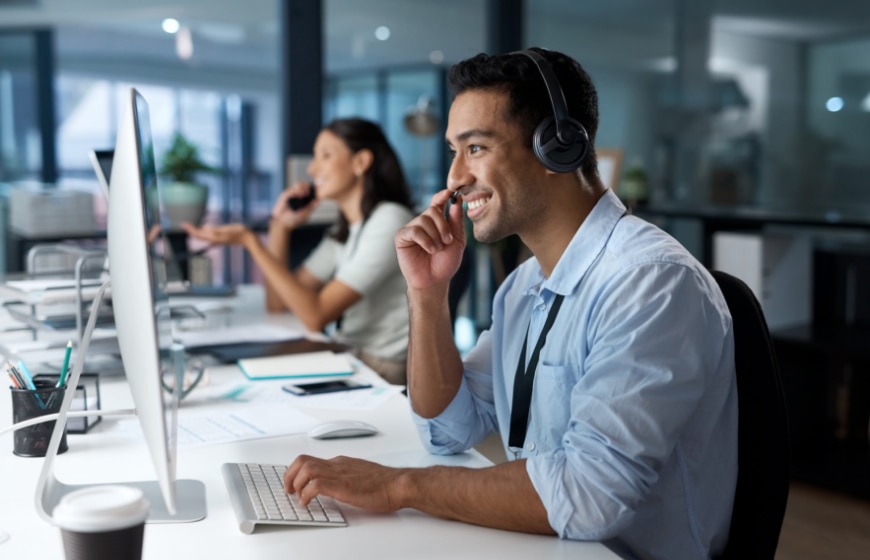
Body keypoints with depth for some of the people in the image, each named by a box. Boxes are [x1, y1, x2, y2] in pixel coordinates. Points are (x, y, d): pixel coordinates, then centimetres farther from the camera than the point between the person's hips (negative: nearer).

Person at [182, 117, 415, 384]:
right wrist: (280, 226, 4)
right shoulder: (345, 231, 14)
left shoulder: (390, 221, -14)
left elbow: (316, 316, -21)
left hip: (381, 372, -7)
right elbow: (277, 302, 11)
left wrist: (250, 241, -20)